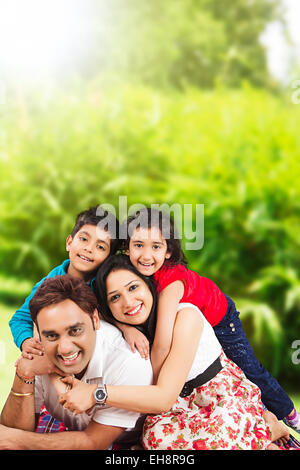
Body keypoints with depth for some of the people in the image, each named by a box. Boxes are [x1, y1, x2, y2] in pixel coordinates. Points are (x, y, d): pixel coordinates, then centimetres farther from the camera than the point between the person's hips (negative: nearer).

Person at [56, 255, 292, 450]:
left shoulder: (185, 316, -24)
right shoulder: (125, 332, -4)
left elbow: (164, 397, -28)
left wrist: (96, 393, -31)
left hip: (226, 397, -6)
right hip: (184, 406, 6)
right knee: (158, 436, -28)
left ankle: (265, 429, -1)